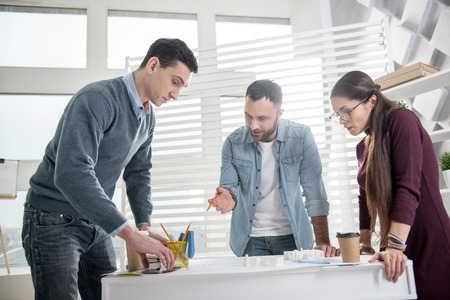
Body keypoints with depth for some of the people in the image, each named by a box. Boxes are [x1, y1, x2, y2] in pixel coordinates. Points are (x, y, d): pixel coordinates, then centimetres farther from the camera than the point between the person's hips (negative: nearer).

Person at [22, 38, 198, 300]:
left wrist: (145, 226, -6)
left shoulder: (148, 117, 4)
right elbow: (71, 173, -34)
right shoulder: (97, 99, -23)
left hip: (96, 224, 8)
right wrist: (131, 234, -36)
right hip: (55, 220, -7)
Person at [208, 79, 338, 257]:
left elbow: (315, 193, -14)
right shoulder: (233, 142, -10)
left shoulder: (301, 137, -14)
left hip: (292, 235, 0)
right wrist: (230, 198, -28)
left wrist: (323, 242, -19)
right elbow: (229, 186, -4)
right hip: (250, 238, 1)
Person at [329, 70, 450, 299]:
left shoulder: (401, 120, -10)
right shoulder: (363, 147, 12)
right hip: (394, 245, 7)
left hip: (431, 244, -7)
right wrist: (364, 243, 10)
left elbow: (408, 186, -21)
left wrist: (395, 245, -27)